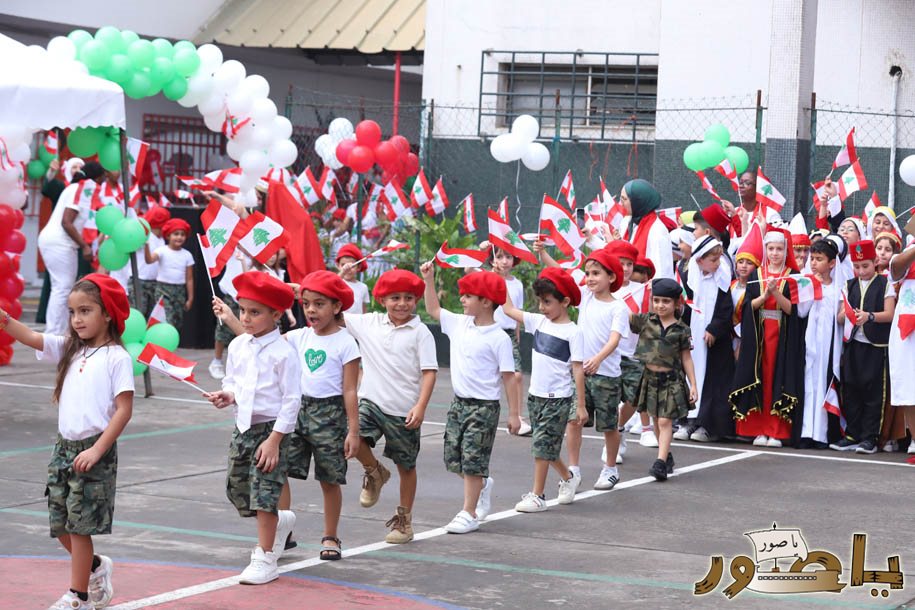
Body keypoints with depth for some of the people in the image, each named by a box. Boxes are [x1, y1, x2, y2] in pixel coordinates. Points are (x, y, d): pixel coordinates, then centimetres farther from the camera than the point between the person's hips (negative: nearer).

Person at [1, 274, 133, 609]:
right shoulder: (69, 349, 10)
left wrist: (97, 450, -19)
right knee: (60, 523, 11)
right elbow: (32, 338, 0)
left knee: (79, 524, -3)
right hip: (64, 446, 7)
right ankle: (97, 567, 35)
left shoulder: (117, 358, -10)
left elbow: (124, 409, -14)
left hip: (94, 450, -7)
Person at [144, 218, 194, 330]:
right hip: (163, 289, -4)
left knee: (178, 324, 7)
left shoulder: (187, 255, 5)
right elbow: (149, 260, -25)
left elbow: (189, 279, 7)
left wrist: (190, 298, 5)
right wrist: (146, 245, -40)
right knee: (167, 321, -18)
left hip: (179, 291, 4)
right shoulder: (162, 250, -6)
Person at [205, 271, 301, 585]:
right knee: (237, 489, 14)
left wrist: (274, 440, -18)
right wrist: (228, 394, -8)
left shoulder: (283, 352, -15)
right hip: (243, 426, 7)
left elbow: (292, 399, -15)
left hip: (270, 427, -7)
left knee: (264, 493, -7)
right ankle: (272, 530, 39)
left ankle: (265, 559, 1)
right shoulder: (237, 346, 5)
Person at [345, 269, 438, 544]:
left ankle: (404, 519, 25)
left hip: (404, 410, -2)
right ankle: (375, 472, 9)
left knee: (406, 465, 8)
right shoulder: (369, 324, 4)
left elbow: (429, 372, -9)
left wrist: (421, 406, -18)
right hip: (371, 400, 2)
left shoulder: (420, 332, -6)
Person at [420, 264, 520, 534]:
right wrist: (428, 280, 9)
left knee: (473, 461, -2)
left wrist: (514, 413, -10)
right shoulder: (459, 323, 5)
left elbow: (509, 377, -10)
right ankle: (483, 485, 36)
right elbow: (433, 309, 19)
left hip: (483, 406, -7)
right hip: (459, 401, 7)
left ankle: (469, 513, 6)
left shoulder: (498, 338, -13)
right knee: (453, 458, 10)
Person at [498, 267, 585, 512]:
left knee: (543, 445, -5)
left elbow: (577, 370, -12)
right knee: (546, 446, 16)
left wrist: (581, 406, -12)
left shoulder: (572, 332, -12)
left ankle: (537, 496, 2)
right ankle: (568, 478, 37)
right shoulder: (539, 321, 6)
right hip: (536, 395, 7)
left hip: (558, 398, -7)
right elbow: (509, 309, 10)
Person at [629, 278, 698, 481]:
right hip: (650, 377, 3)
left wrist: (693, 384, 1)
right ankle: (666, 455, 29)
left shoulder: (681, 330, -3)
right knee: (656, 420, 13)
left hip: (671, 380, -3)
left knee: (665, 421, -8)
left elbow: (686, 358, 2)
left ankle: (660, 462, -11)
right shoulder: (645, 321, 1)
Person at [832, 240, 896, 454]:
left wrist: (869, 316, -24)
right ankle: (852, 435, 12)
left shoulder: (885, 284, 1)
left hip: (876, 346, -4)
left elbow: (889, 314, -7)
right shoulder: (850, 286, 13)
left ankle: (870, 438, 2)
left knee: (873, 392, -2)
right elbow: (840, 318, 8)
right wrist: (846, 314, -16)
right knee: (851, 391, 5)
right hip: (853, 344, 4)